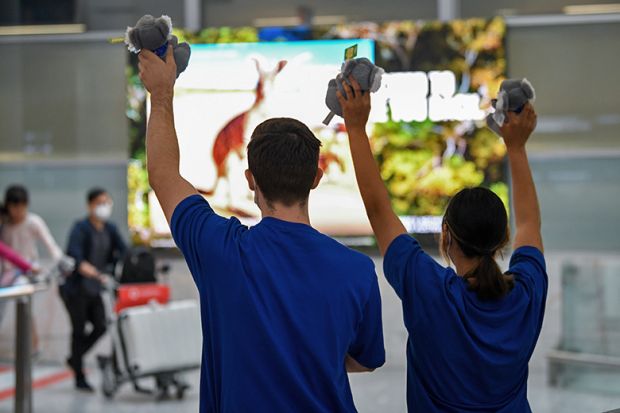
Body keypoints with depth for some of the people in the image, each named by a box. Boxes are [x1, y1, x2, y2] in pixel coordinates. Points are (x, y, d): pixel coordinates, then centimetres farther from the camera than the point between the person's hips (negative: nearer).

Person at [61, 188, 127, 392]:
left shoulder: (110, 229, 7)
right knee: (79, 329, 0)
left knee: (101, 327, 1)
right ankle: (80, 378, 9)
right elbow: (74, 255, -28)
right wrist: (86, 268, -48)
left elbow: (123, 253, 1)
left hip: (93, 288, 6)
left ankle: (75, 358, 25)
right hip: (75, 287, -6)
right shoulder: (80, 228, -13)